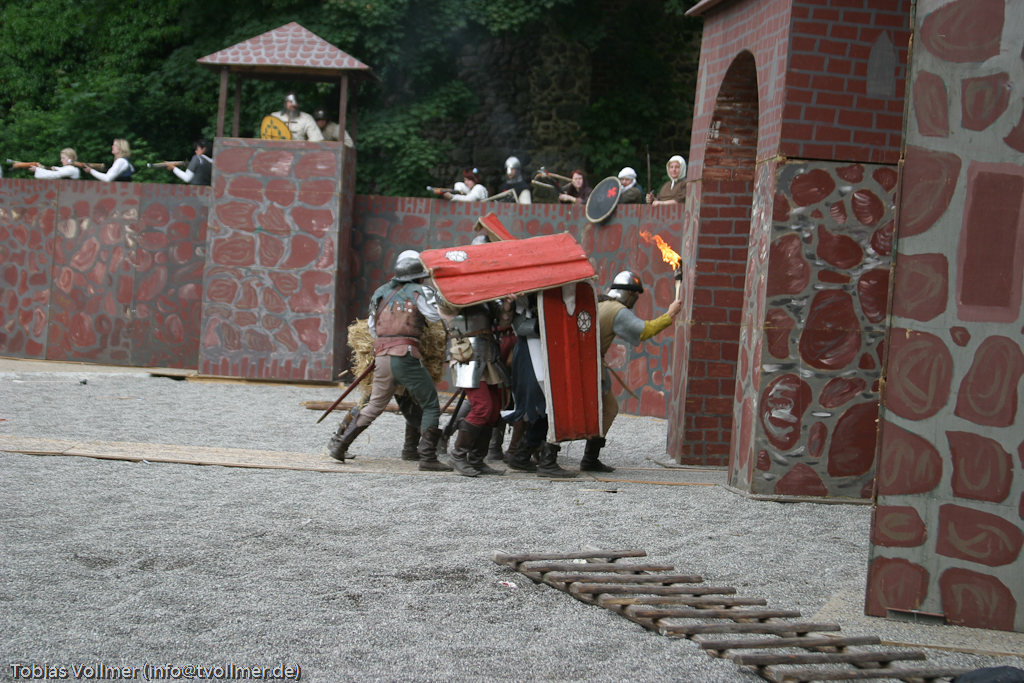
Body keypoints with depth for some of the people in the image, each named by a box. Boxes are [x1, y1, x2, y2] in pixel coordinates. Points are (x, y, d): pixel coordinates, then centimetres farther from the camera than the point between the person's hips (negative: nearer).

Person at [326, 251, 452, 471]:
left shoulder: (381, 292, 17)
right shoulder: (419, 292, 1)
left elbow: (373, 327, 19)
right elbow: (436, 316, -5)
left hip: (382, 356, 6)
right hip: (406, 356, -6)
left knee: (375, 406, 20)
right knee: (430, 405, 3)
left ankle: (339, 444, 18)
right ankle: (427, 457, -3)